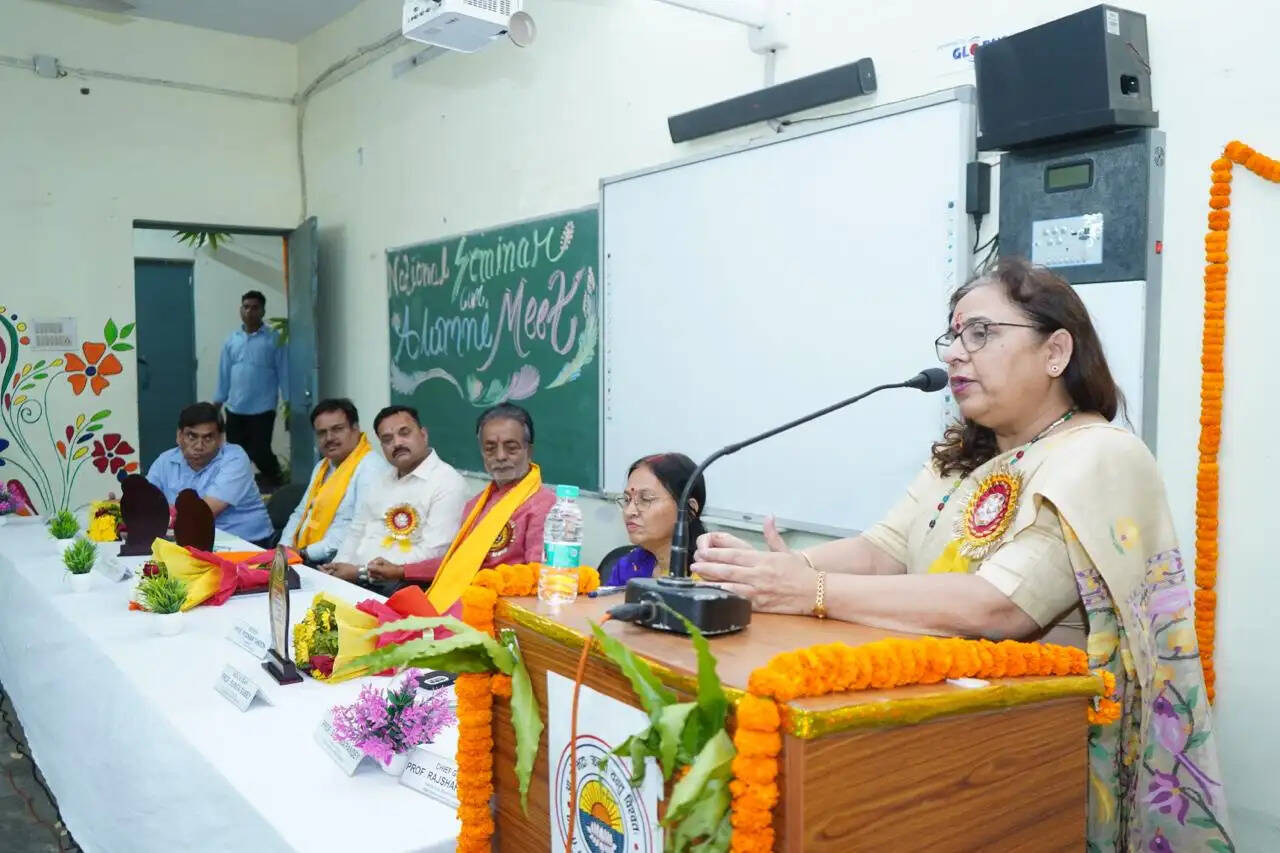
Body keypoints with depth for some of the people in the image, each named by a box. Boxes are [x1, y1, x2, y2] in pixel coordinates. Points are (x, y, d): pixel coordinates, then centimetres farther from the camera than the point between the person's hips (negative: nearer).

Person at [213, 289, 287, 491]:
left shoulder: (274, 340, -3)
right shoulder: (231, 340, 9)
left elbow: (284, 373, -4)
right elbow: (224, 374, 12)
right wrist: (217, 402, 11)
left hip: (262, 409, -4)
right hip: (235, 409, 4)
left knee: (259, 453, -3)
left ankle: (273, 481, 23)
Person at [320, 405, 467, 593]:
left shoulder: (448, 483, -9)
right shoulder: (381, 479, 18)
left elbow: (432, 554, -17)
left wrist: (361, 572, -15)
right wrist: (338, 567, 1)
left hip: (400, 586, -7)